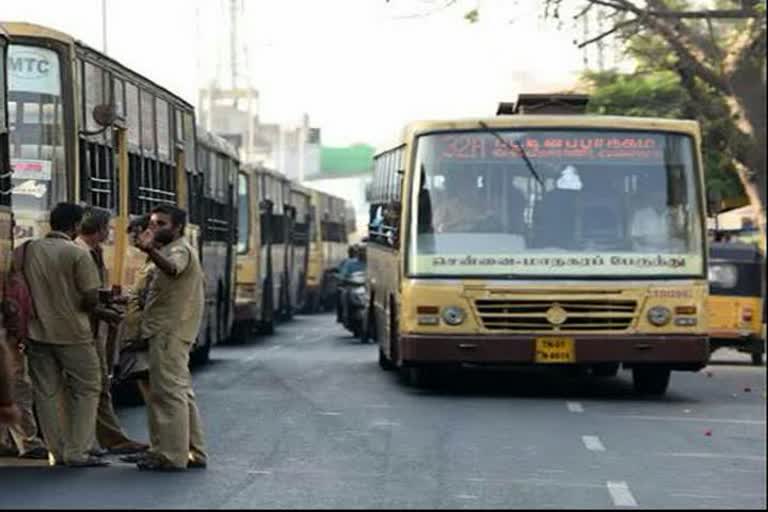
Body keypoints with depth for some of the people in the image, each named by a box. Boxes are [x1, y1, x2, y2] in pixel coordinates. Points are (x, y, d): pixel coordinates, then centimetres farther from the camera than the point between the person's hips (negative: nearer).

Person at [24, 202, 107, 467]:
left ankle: (58, 451, 14)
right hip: (72, 334, -4)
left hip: (37, 333, 4)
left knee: (46, 392, 11)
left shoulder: (28, 250, 0)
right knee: (86, 390, 6)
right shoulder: (78, 255, -12)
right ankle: (77, 452, 1)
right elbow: (91, 299, -14)